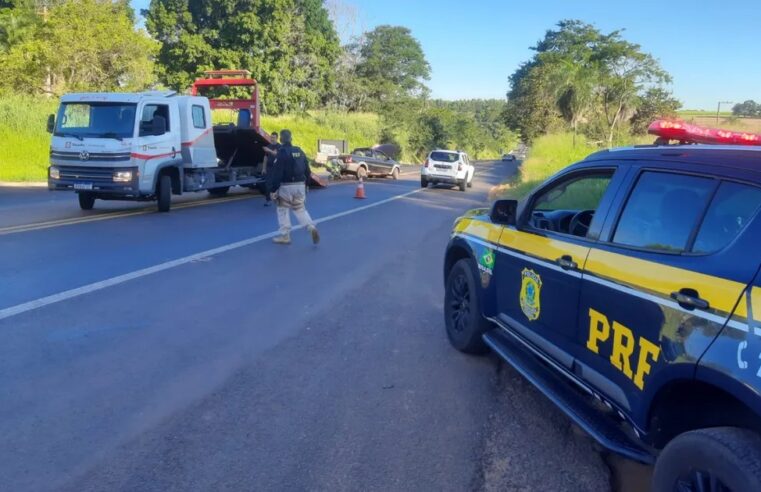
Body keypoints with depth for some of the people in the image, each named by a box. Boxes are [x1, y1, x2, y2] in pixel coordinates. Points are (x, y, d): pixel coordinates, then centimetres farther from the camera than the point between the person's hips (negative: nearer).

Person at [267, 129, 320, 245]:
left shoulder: (282, 153, -12)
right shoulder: (300, 151, 10)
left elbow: (277, 173, -17)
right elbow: (307, 170, 14)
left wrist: (273, 190, -12)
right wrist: (305, 184, 24)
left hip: (286, 186, -6)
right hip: (300, 185, 6)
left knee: (283, 210, 7)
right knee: (300, 209, 16)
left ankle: (285, 236, 10)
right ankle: (311, 227, -7)